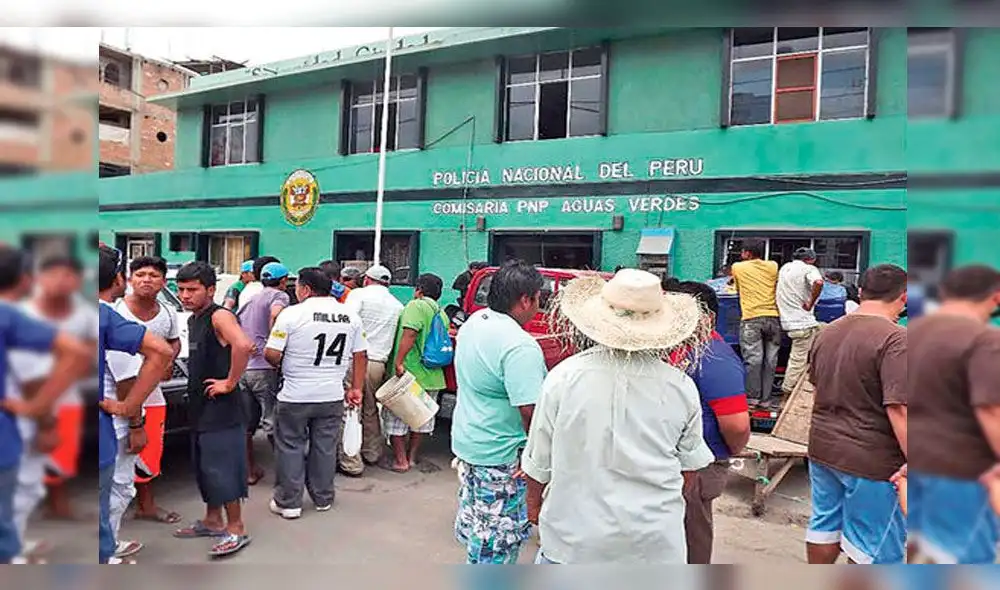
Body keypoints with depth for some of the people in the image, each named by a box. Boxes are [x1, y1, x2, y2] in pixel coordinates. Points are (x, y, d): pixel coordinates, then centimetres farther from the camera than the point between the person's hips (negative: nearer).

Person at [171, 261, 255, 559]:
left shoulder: (220, 316, -18)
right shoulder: (193, 320, 12)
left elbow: (243, 345, -38)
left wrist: (230, 383, -29)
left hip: (223, 409, -10)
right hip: (200, 406, 10)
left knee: (222, 469, -4)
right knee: (204, 467, 18)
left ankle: (236, 529, 9)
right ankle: (212, 521, 33)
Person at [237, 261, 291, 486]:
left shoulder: (251, 299, 22)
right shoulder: (279, 295, -2)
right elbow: (275, 315, -24)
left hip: (240, 367, 7)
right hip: (264, 368, -7)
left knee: (246, 422, 13)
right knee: (274, 422, 0)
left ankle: (251, 470, 22)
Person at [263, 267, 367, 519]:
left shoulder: (292, 314, -12)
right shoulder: (350, 315, 2)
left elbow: (271, 354, -14)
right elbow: (360, 355, 6)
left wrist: (284, 366, 7)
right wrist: (356, 388, 13)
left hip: (295, 396, -4)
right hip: (333, 396, 4)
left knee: (290, 448, 10)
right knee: (325, 448, 15)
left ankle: (288, 503, 18)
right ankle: (323, 498, 27)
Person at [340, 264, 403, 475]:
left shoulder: (359, 294, -3)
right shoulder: (398, 305, 14)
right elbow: (396, 336, 15)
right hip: (379, 363, 6)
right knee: (370, 410, 21)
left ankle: (352, 462, 1)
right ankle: (372, 453, 31)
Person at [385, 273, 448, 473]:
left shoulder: (416, 306, -10)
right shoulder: (442, 314, 14)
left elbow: (409, 334, -22)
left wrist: (398, 361, -24)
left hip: (408, 373, -7)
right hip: (431, 376, 8)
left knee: (397, 418, 4)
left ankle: (400, 460, 7)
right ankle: (412, 456, 25)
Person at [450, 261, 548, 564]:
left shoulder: (474, 321, 3)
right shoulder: (520, 346, -25)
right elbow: (529, 410, -27)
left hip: (466, 440, 9)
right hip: (500, 456, -9)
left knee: (475, 523, 23)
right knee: (496, 538, 6)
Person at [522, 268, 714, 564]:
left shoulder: (564, 377, -15)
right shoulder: (681, 387, -9)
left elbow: (538, 464, -5)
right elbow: (690, 467, 4)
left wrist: (534, 500, 16)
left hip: (574, 538, -1)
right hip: (656, 544, 2)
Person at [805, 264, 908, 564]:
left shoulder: (827, 332, 6)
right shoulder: (895, 339, -19)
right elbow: (899, 409, -24)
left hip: (822, 448, 7)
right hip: (871, 460, -7)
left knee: (824, 525, 19)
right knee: (875, 543, 8)